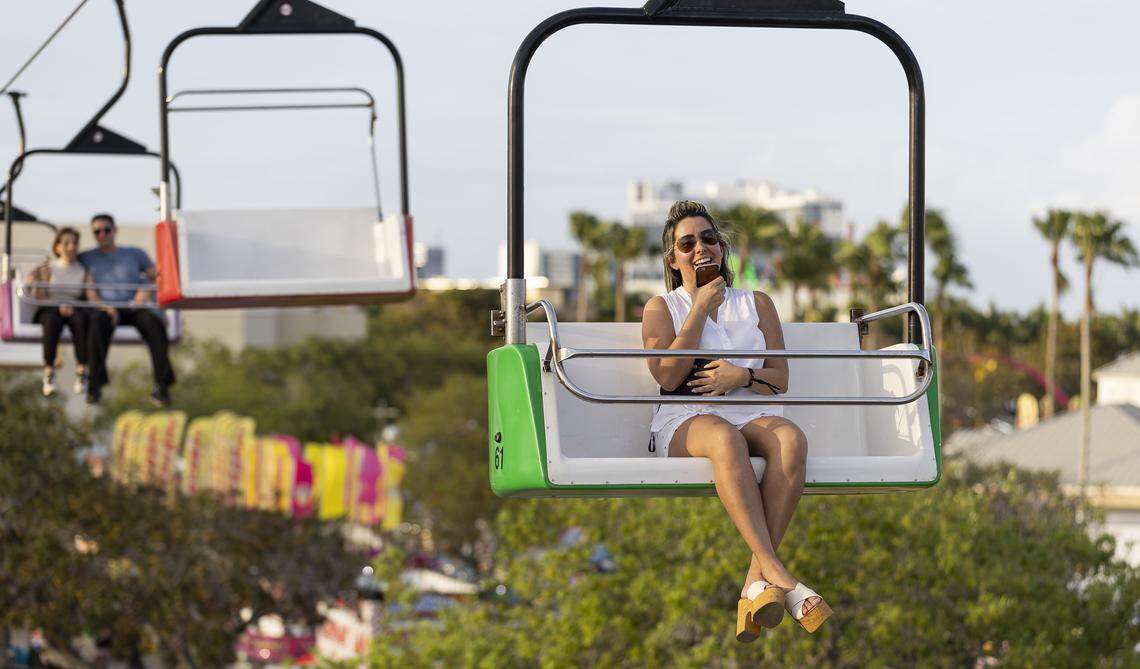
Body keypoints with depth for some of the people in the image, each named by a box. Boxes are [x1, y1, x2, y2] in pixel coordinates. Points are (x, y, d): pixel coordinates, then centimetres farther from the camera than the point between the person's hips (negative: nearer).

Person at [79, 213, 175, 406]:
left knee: (155, 324, -33)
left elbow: (156, 276, 13)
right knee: (97, 323, -39)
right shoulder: (86, 258, 17)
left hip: (134, 308, 1)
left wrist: (146, 291, -10)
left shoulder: (135, 254, 21)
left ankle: (162, 386, -37)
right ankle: (94, 386, -41)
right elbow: (88, 289, 3)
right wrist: (104, 306, -16)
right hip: (105, 307, -1)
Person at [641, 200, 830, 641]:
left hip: (754, 413, 3)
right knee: (725, 439, -41)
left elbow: (780, 379, 15)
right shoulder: (661, 307, 17)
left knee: (791, 438, -36)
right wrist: (701, 308, 0)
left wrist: (743, 376, -6)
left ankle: (757, 584, -45)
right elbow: (667, 376, -1)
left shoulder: (757, 304, 23)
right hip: (686, 421, -2)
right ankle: (780, 578, -54)